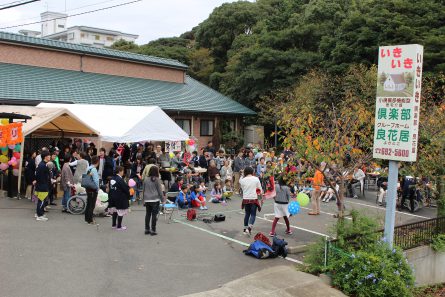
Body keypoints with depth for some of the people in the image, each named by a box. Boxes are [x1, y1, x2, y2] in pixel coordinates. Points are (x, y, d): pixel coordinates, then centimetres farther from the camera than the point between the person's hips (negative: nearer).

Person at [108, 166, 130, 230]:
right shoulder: (120, 179, -21)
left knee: (114, 211, 19)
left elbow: (110, 188, 11)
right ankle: (119, 226, 7)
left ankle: (114, 225, 29)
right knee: (120, 213, 1)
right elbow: (125, 188, -20)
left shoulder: (112, 178, 5)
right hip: (120, 198, -9)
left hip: (112, 198, 9)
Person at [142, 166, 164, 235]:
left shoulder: (146, 179, 5)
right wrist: (162, 199, 3)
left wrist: (144, 199, 21)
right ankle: (153, 230, 1)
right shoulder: (157, 180, -9)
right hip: (155, 199, -5)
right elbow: (160, 190, -6)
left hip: (147, 200, 5)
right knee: (154, 215, -1)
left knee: (147, 214, 11)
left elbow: (143, 190, 12)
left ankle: (147, 229, 17)